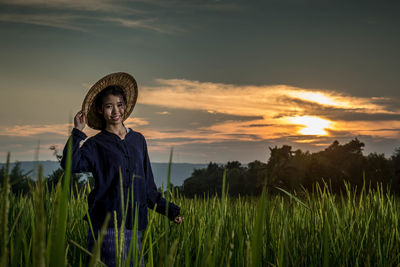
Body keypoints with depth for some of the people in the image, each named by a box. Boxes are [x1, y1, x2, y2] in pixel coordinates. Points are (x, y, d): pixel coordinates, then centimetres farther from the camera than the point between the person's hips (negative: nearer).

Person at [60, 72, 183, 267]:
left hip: (133, 226, 4)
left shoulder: (138, 140, 16)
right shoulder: (95, 145, 3)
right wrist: (78, 131, -15)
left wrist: (170, 210, 14)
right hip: (106, 226, -4)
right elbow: (70, 165, -17)